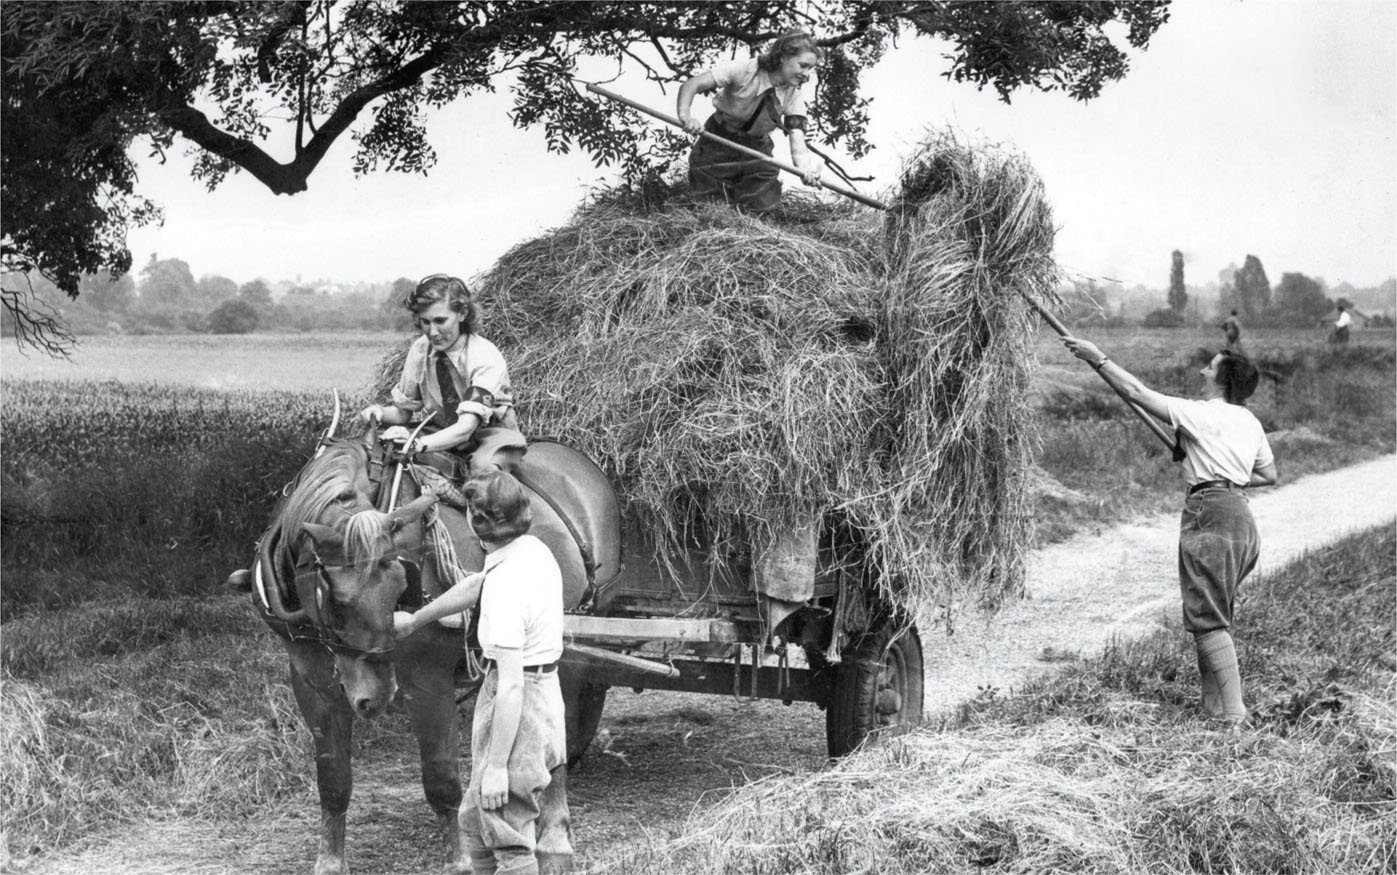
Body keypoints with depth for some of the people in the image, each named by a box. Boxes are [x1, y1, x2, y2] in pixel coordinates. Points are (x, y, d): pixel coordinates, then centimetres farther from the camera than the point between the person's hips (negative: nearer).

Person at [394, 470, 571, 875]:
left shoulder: (505, 589, -25)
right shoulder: (536, 550, 3)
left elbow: (511, 685, -26)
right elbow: (473, 586, 21)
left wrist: (496, 766, -22)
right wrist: (415, 620, 33)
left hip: (516, 706, -9)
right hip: (548, 693, 9)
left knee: (508, 834, 2)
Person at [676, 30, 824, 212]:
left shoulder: (794, 94, -14)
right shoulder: (745, 70, -26)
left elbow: (797, 137, -23)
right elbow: (691, 85, -30)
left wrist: (805, 168, -46)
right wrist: (685, 115, -50)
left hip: (756, 147, 3)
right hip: (717, 145, -3)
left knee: (762, 207, -9)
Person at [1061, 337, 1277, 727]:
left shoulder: (1201, 414, -8)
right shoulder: (1250, 422, 15)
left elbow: (1138, 393, -7)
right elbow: (1268, 474, 24)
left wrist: (1098, 358, 0)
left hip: (1210, 513, -9)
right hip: (1240, 515, 9)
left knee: (1208, 618, -7)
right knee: (1214, 617, 14)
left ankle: (1233, 713, -12)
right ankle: (1215, 705, 15)